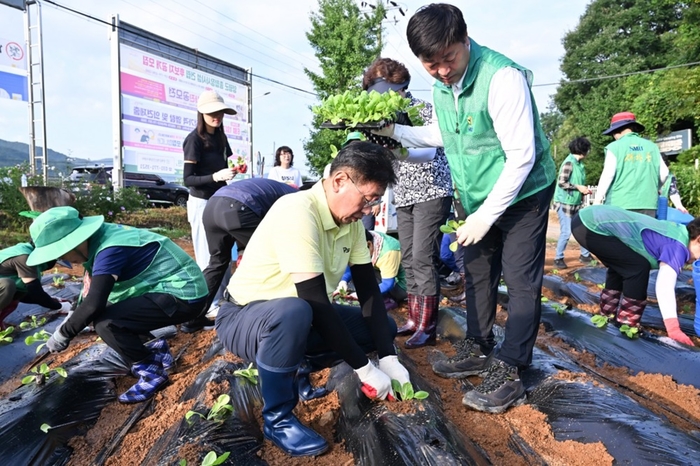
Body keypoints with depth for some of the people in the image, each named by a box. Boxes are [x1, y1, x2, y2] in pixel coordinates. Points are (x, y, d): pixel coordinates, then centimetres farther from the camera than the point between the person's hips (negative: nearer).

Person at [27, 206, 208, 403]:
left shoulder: (110, 250, -22)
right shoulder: (100, 237, 5)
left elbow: (93, 304, -29)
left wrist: (62, 334, -13)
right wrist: (71, 321, 17)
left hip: (184, 296, -10)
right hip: (178, 289, 10)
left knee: (106, 322, -20)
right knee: (107, 311, 11)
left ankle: (151, 371, -1)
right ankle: (154, 349, 18)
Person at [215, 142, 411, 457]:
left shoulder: (351, 219, -5)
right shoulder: (297, 212, -30)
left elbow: (369, 289, -4)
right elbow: (316, 302, -31)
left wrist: (387, 357, -13)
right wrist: (364, 368, -24)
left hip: (301, 314, 7)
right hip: (244, 316, -7)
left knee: (385, 327, 1)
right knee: (293, 313, -40)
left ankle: (294, 364, 9)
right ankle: (277, 418, -14)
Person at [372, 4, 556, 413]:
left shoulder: (502, 76, -26)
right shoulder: (441, 85, -2)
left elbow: (522, 156, -26)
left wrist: (485, 216, -23)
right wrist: (394, 131, 3)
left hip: (522, 191, -7)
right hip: (478, 196, 8)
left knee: (520, 281, -3)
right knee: (477, 272, 14)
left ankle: (509, 374, 7)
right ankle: (478, 351, 30)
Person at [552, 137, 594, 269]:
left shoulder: (579, 164, 10)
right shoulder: (569, 162, -15)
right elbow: (561, 182, -21)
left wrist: (583, 189, 4)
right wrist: (578, 187, -17)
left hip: (575, 203, 9)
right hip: (565, 203, -8)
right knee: (566, 232, -6)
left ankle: (585, 255, 25)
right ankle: (558, 258, 6)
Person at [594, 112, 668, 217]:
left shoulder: (614, 147, -2)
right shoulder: (652, 146, 11)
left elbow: (607, 175, -8)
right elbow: (664, 173, 11)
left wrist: (598, 199, -1)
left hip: (620, 204, -4)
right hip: (647, 203, 4)